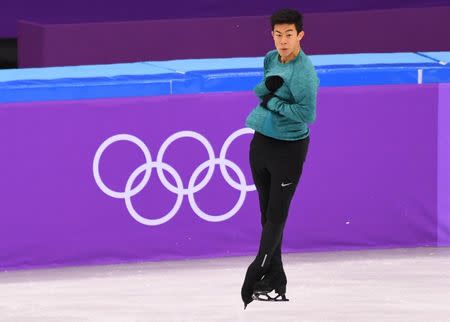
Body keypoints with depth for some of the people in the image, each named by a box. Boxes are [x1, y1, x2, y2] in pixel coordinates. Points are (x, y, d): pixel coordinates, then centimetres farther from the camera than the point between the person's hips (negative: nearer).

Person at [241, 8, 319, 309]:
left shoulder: (304, 72, -19)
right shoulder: (271, 59, 5)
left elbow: (307, 114, -24)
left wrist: (273, 102, -16)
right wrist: (267, 86, -7)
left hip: (289, 148, -8)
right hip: (261, 142, 8)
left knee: (276, 217, -3)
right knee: (266, 214, 9)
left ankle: (254, 277, 1)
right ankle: (275, 283, 14)